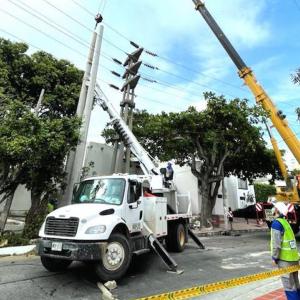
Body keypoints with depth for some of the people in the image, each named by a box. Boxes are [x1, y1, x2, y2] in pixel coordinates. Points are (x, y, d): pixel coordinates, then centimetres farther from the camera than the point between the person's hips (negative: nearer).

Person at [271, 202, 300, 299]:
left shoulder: (276, 223, -15)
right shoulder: (286, 222, 11)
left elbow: (276, 243, -18)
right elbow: (289, 240, 15)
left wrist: (274, 257, -8)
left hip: (285, 259, -8)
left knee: (289, 287, 2)